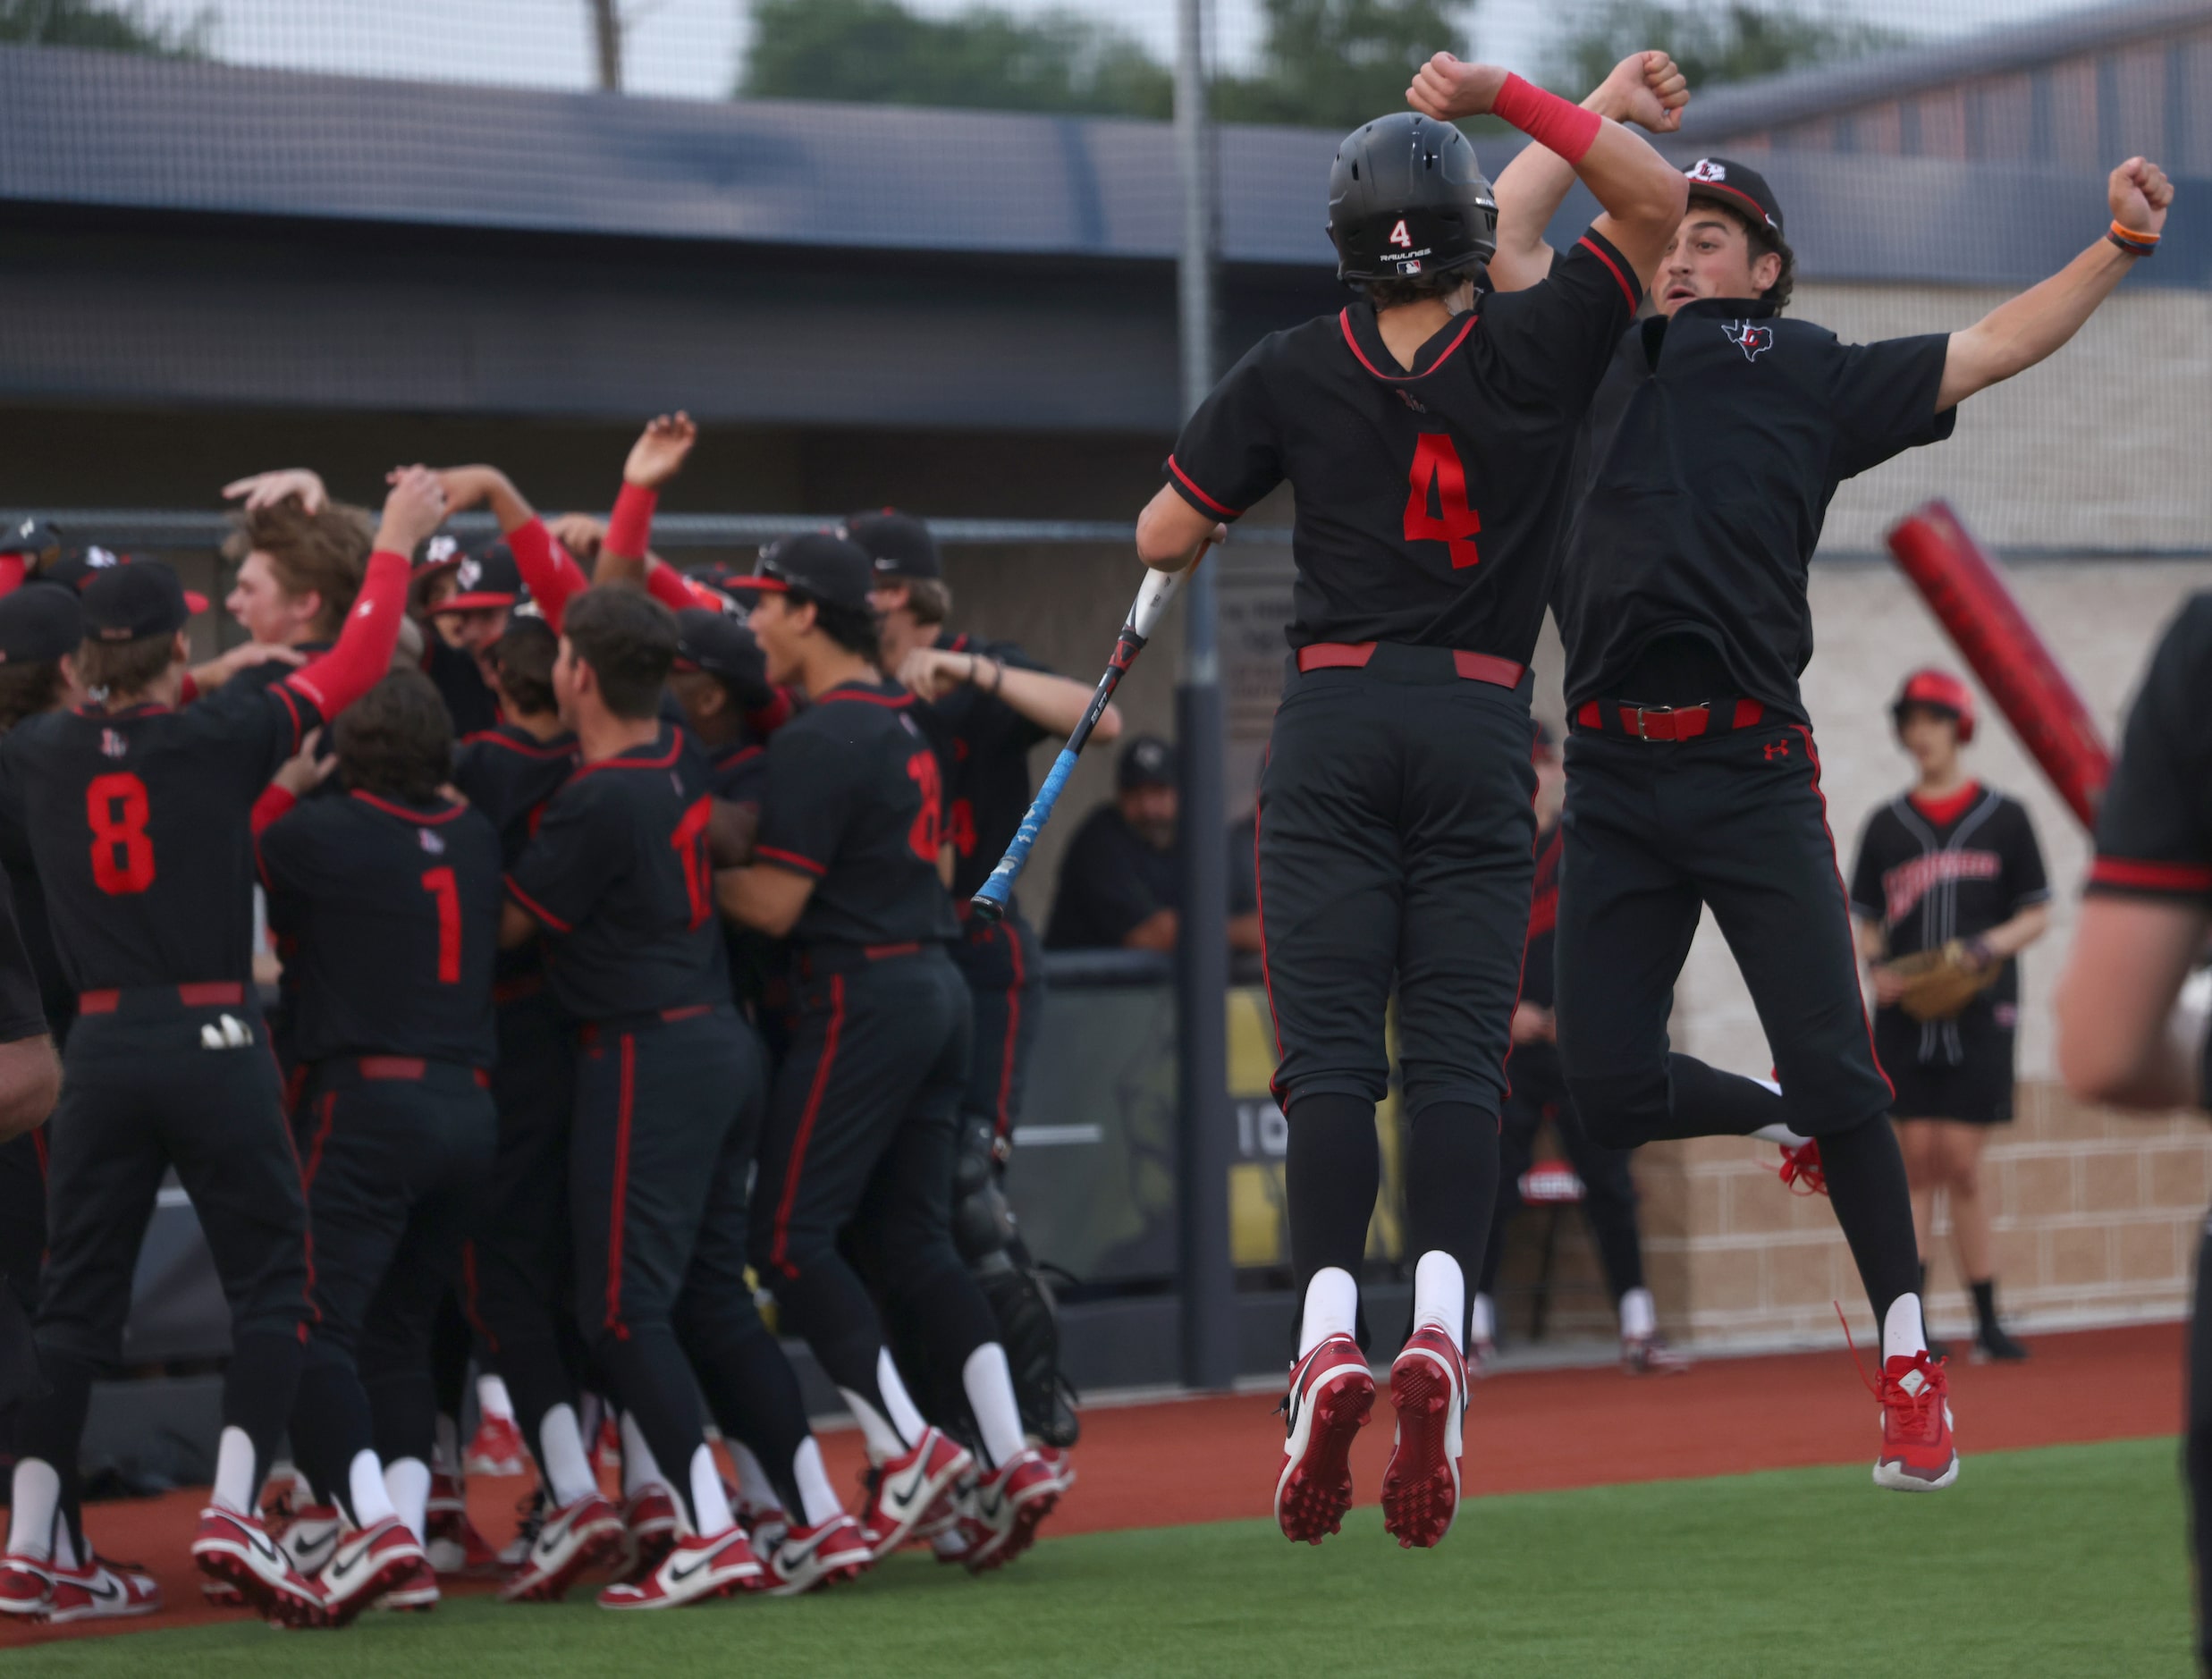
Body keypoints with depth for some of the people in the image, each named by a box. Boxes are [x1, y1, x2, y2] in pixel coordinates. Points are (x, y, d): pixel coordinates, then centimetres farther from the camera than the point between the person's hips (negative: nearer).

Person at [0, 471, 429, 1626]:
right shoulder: (221, 737, -7)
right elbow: (356, 664, 0)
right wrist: (397, 539, 12)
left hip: (101, 1049, 3)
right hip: (215, 1045, -3)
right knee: (271, 1279, 6)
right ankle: (232, 1509, -10)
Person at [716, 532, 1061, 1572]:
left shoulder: (819, 741, -13)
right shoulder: (902, 724, 16)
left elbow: (775, 903, -17)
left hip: (862, 998, -9)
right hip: (936, 986, 9)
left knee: (789, 1234, -5)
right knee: (912, 1240, 10)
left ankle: (906, 1453, -10)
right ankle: (1009, 1460, 3)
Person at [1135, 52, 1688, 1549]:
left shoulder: (1292, 374, 4)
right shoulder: (1533, 353, 2)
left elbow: (1163, 542, 7)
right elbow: (1658, 200, 7)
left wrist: (1209, 512, 29)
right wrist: (1509, 96, 5)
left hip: (1333, 721, 0)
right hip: (1481, 725, 0)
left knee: (1331, 1045, -6)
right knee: (1456, 1050, -4)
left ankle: (1330, 1336, -22)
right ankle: (1440, 1325, -23)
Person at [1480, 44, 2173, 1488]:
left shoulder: (1809, 374, 15)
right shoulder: (1602, 358, 22)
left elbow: (1991, 352, 13)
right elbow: (1507, 231, 25)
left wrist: (2119, 248, 4)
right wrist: (1614, 101, 27)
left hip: (1753, 774, -3)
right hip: (1615, 784, 3)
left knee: (1832, 1064, -8)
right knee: (1612, 1086, -2)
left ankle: (1910, 1363, 1)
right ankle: (1793, 1124, 28)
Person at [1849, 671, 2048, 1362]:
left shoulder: (2003, 818, 5)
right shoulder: (1886, 826, 10)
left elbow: (2037, 915, 6)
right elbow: (1868, 923, 14)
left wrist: (1990, 947, -13)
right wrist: (1877, 966, -7)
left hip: (1979, 1014, -2)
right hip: (1905, 1019, 2)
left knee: (1960, 1163, -5)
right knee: (1917, 1158, -3)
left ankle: (1988, 1321, 3)